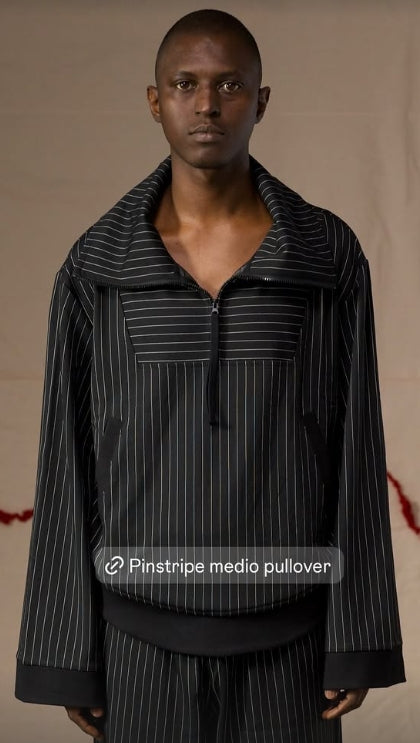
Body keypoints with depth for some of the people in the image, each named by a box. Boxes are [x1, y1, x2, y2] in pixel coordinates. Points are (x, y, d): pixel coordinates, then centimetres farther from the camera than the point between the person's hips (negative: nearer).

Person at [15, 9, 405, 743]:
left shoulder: (331, 255, -4)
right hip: (148, 633, 0)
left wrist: (358, 640, -5)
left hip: (286, 636, 0)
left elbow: (354, 452, -2)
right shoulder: (94, 267, -4)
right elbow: (71, 464, -1)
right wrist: (68, 655, -1)